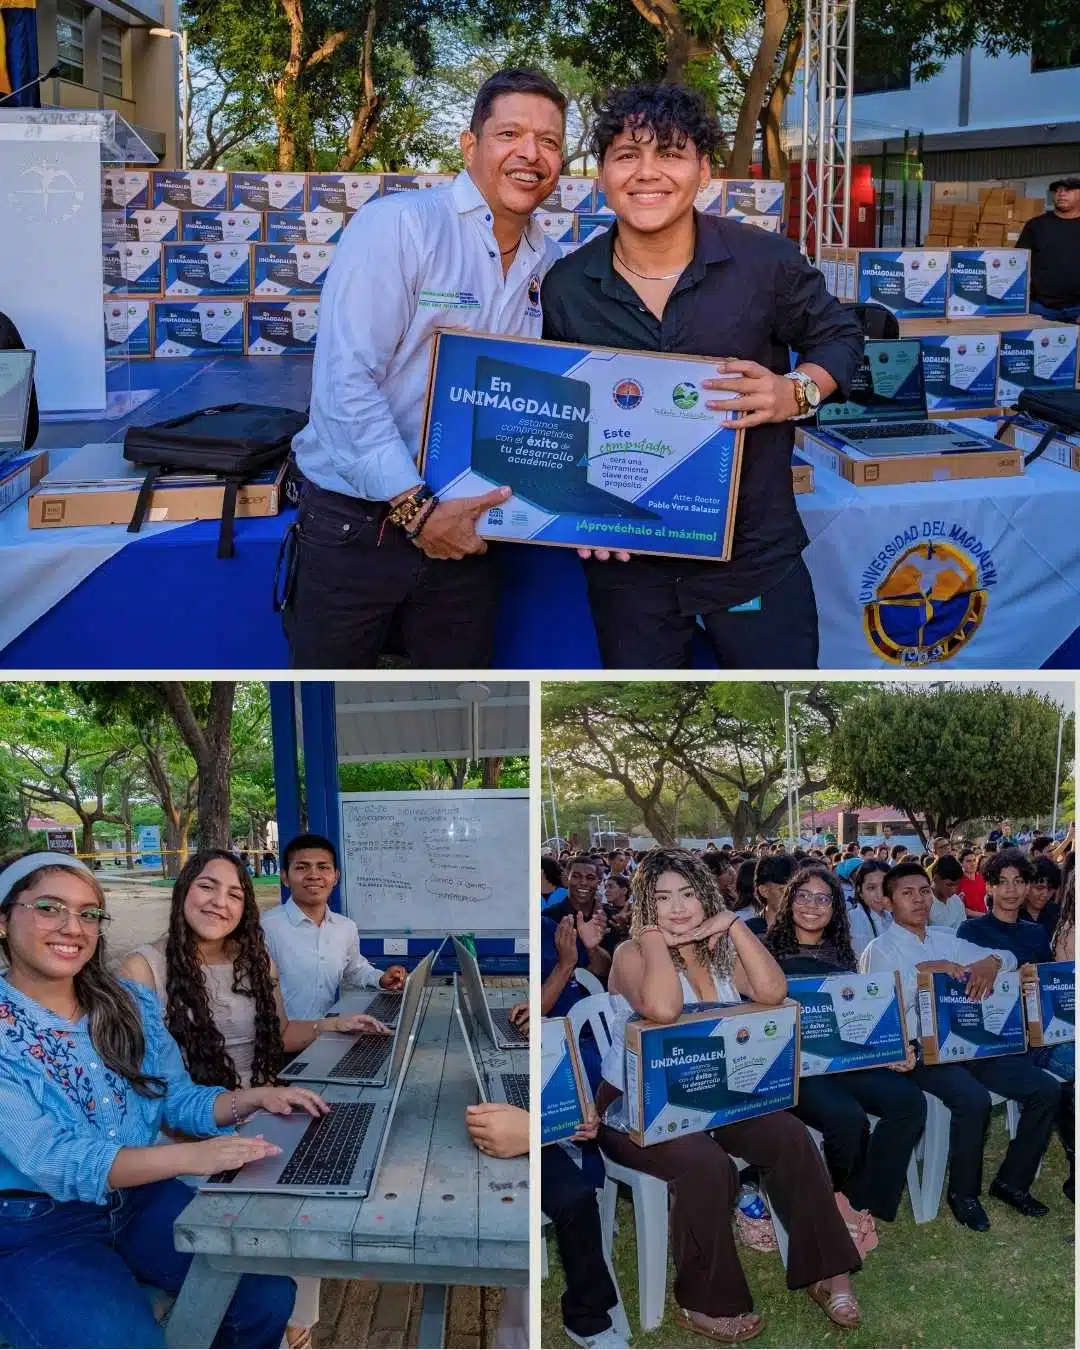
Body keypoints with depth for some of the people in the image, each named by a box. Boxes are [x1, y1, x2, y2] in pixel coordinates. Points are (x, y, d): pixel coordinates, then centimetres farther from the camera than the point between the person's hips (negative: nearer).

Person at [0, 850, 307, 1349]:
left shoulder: (130, 1004, 3)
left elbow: (177, 1098, 9)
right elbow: (47, 1158, -25)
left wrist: (252, 1098, -13)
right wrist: (189, 1156, -37)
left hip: (139, 1197, 5)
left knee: (269, 1295, -9)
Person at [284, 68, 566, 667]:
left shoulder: (552, 265, 7)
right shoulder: (396, 225, -12)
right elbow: (345, 382, -19)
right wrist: (417, 509, -22)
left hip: (467, 533, 5)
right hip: (356, 525, -5)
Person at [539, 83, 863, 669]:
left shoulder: (766, 260, -8)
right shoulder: (566, 286, -2)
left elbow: (838, 336, 7)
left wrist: (798, 392, -15)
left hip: (754, 555, -1)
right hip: (624, 561, 2)